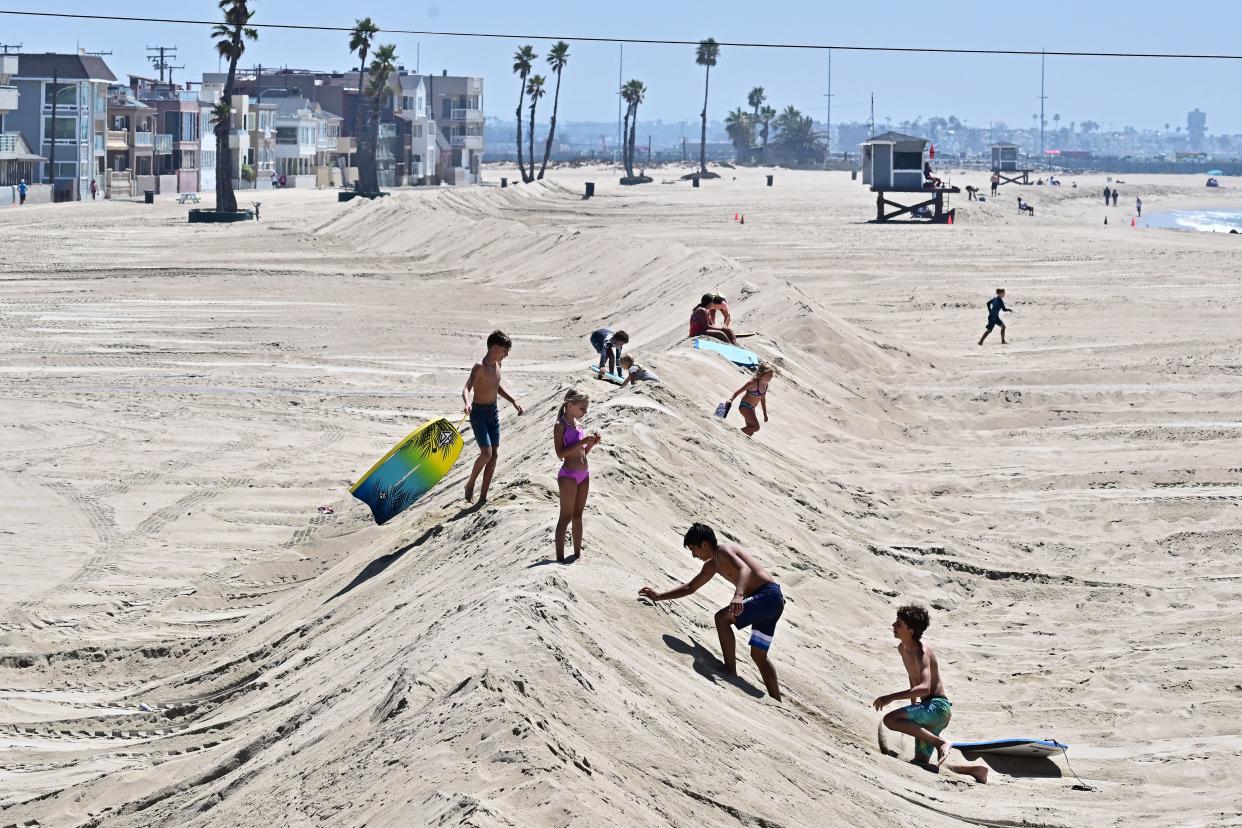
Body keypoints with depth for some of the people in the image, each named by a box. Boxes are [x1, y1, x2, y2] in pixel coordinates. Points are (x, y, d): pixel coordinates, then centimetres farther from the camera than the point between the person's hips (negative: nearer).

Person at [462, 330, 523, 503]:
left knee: (494, 454, 4)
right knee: (486, 453, -15)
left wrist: (513, 401, 25)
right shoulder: (480, 367, -19)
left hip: (493, 412, 8)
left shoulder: (497, 365, 7)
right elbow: (466, 389, -30)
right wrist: (467, 403, -51)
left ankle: (483, 496, 9)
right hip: (479, 413, -8)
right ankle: (470, 485, 8)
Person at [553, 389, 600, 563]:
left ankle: (577, 554, 20)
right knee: (566, 517, -5)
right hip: (569, 475, -8)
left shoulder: (576, 424, 12)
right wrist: (582, 442, -22)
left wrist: (591, 443, 0)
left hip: (583, 475, 8)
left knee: (578, 515, 13)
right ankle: (560, 558, -4)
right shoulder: (560, 426, -11)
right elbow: (560, 453, -18)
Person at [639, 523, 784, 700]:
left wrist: (738, 595, -46)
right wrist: (658, 597, 30)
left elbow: (745, 569, -29)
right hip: (769, 600, 11)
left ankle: (731, 672, -18)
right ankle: (777, 703, 17)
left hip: (769, 594, -11)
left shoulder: (723, 551, -9)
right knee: (758, 656, 14)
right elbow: (690, 588, 34)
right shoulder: (712, 565, 22)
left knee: (722, 618, -19)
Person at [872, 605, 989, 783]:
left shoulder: (921, 653, -18)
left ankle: (940, 743, -23)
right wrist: (913, 705, 34)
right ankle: (975, 769, 21)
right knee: (921, 764, 10)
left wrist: (891, 697, -38)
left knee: (890, 719, -29)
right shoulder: (903, 649, 11)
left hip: (938, 707, -10)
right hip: (927, 709, 10)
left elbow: (924, 687, -33)